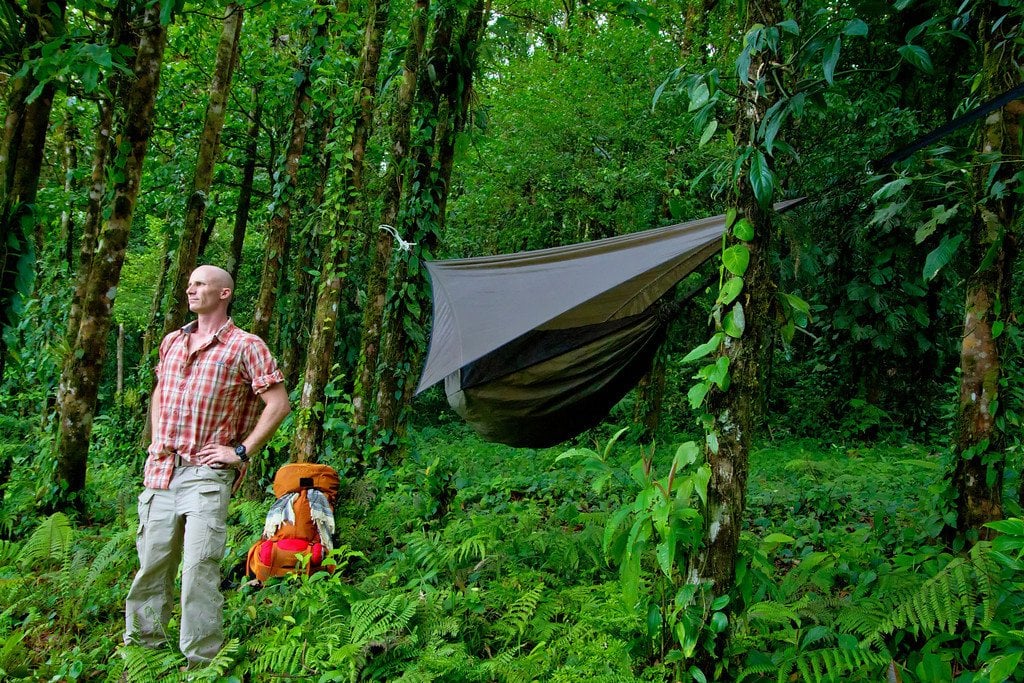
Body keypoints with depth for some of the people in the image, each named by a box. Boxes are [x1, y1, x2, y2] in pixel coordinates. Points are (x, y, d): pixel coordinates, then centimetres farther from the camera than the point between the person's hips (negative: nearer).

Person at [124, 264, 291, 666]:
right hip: (161, 468, 6)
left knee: (199, 569, -7)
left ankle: (200, 661, 3)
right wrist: (154, 438, 17)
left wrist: (242, 451, -10)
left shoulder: (245, 346, -4)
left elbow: (278, 403, -8)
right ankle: (142, 645, 27)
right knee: (151, 564, 12)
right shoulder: (172, 342, 15)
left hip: (205, 472, -6)